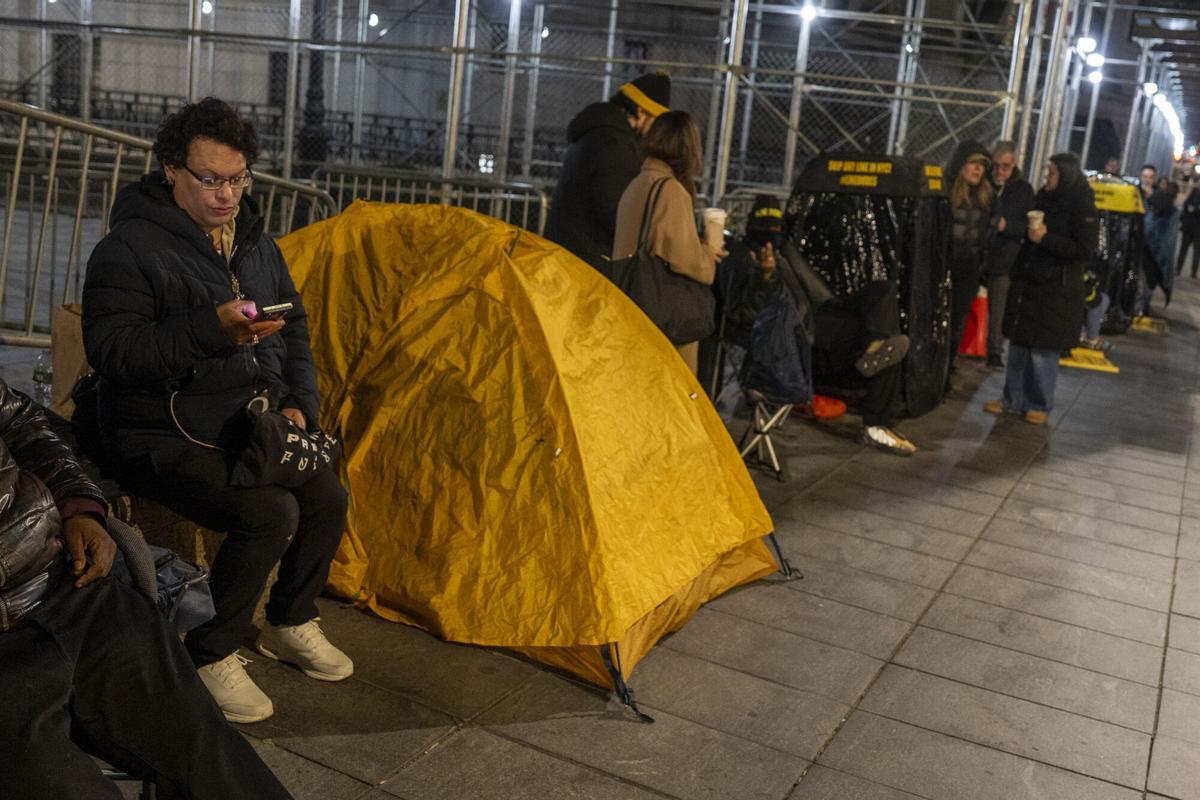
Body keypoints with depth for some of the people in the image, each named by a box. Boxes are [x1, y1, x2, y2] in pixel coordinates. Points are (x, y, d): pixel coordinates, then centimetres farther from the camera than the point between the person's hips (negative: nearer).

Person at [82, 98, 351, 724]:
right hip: (161, 438, -7)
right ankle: (209, 657, -5)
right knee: (269, 514, -26)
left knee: (327, 496, -11)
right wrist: (212, 328, -30)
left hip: (248, 428, 7)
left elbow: (295, 332, 18)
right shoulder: (130, 247, -12)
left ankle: (290, 625, 15)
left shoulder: (255, 244, 10)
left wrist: (297, 403, 3)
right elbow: (110, 349, -21)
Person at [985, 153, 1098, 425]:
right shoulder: (1045, 199, 13)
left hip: (1055, 290, -7)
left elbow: (1085, 250, -15)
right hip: (1027, 283, 7)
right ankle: (1012, 399, 19)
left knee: (1042, 351, -2)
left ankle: (1040, 405, 12)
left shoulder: (1083, 208, -9)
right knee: (1018, 345, 9)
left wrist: (1045, 238, -18)